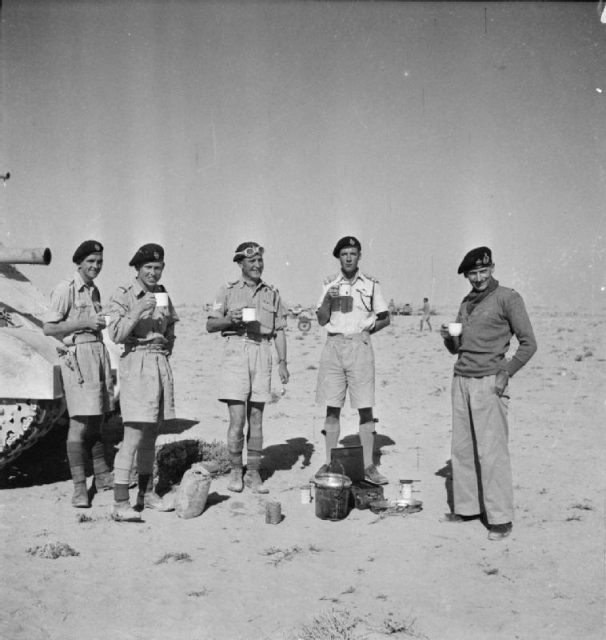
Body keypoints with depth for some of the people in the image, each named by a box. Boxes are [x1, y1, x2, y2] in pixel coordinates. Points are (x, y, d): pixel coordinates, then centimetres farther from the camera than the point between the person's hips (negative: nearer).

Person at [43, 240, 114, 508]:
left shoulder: (94, 291, 17)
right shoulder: (65, 289, -6)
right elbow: (48, 328, -10)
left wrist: (102, 323, 9)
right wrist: (85, 323, -14)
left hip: (98, 351, 7)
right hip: (76, 354, -7)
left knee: (97, 419, 14)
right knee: (79, 422, -8)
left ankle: (102, 476, 25)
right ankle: (79, 487, -2)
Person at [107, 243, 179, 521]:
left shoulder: (163, 293, 12)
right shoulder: (123, 295, -5)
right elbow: (116, 335, -14)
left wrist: (166, 349, 14)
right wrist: (137, 313, -25)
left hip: (161, 363, 6)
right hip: (136, 364, -6)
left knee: (151, 435, 13)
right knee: (134, 437, -11)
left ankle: (146, 493, 24)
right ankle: (120, 504, -8)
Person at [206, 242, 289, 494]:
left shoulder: (272, 293, 13)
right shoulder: (228, 291, 7)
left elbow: (279, 330, 12)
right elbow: (210, 325, 6)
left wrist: (282, 362, 4)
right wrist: (230, 319, -13)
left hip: (262, 352, 2)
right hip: (235, 350, -2)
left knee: (256, 418, 6)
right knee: (237, 418, -6)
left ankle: (253, 473, 14)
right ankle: (236, 471, 10)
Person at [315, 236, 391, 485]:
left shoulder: (371, 284, 6)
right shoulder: (329, 284, 9)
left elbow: (385, 317, 12)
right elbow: (321, 320, 6)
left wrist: (369, 328, -2)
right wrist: (327, 299, -10)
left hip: (360, 345, -1)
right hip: (334, 345, 1)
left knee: (365, 408, -3)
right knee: (332, 408, 4)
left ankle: (369, 466, 2)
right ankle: (329, 463, 11)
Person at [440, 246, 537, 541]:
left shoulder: (507, 298, -2)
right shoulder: (466, 302, 17)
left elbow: (528, 343, -3)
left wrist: (506, 372, -11)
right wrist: (448, 337, 1)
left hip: (488, 383, -6)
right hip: (461, 381, 6)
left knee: (491, 451, -7)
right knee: (462, 448, 7)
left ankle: (501, 518, 0)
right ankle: (467, 506, 18)